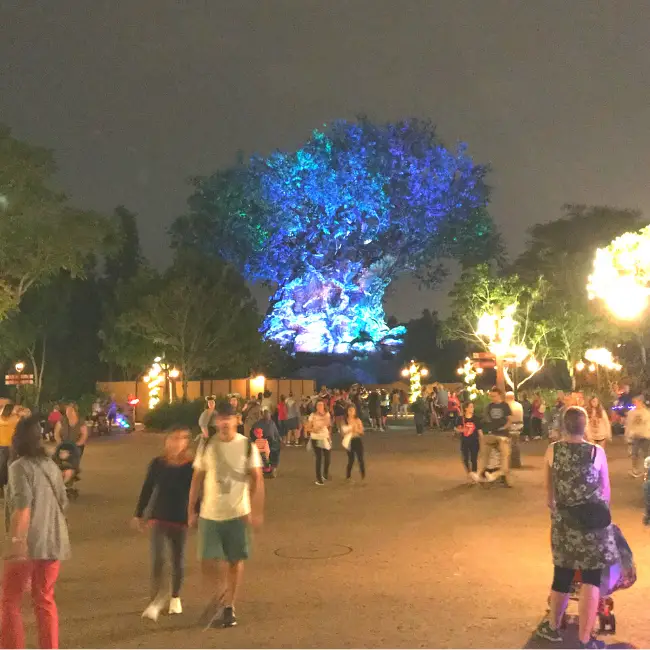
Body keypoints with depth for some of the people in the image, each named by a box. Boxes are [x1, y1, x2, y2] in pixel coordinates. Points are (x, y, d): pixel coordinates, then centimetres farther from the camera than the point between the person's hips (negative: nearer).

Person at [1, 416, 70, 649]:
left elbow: (22, 507, -19)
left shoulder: (19, 467, -9)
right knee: (45, 599, 16)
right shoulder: (52, 466, 12)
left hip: (29, 543, -6)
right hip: (54, 542, 7)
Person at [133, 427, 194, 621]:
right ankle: (156, 600, -2)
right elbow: (147, 489, 4)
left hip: (180, 520, 0)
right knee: (157, 560, -11)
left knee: (178, 561, 13)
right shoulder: (157, 464, -5)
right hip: (158, 518, 0)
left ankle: (175, 597, 32)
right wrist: (139, 514, 7)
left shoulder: (191, 466, -9)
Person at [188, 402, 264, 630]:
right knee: (208, 563, -3)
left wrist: (257, 511, -10)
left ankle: (229, 606, 25)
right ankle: (218, 597, 22)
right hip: (209, 514, 1)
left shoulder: (247, 446, -5)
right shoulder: (207, 446, -1)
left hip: (238, 513, -1)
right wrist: (191, 510, 3)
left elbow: (257, 479, -4)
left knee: (235, 561, 8)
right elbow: (197, 479, 5)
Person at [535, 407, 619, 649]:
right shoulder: (597, 452, -8)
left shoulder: (552, 450, -3)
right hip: (594, 523, -2)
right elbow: (605, 492, 4)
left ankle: (553, 627, 36)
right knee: (591, 579, 6)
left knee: (562, 575, 19)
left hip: (564, 522, 2)